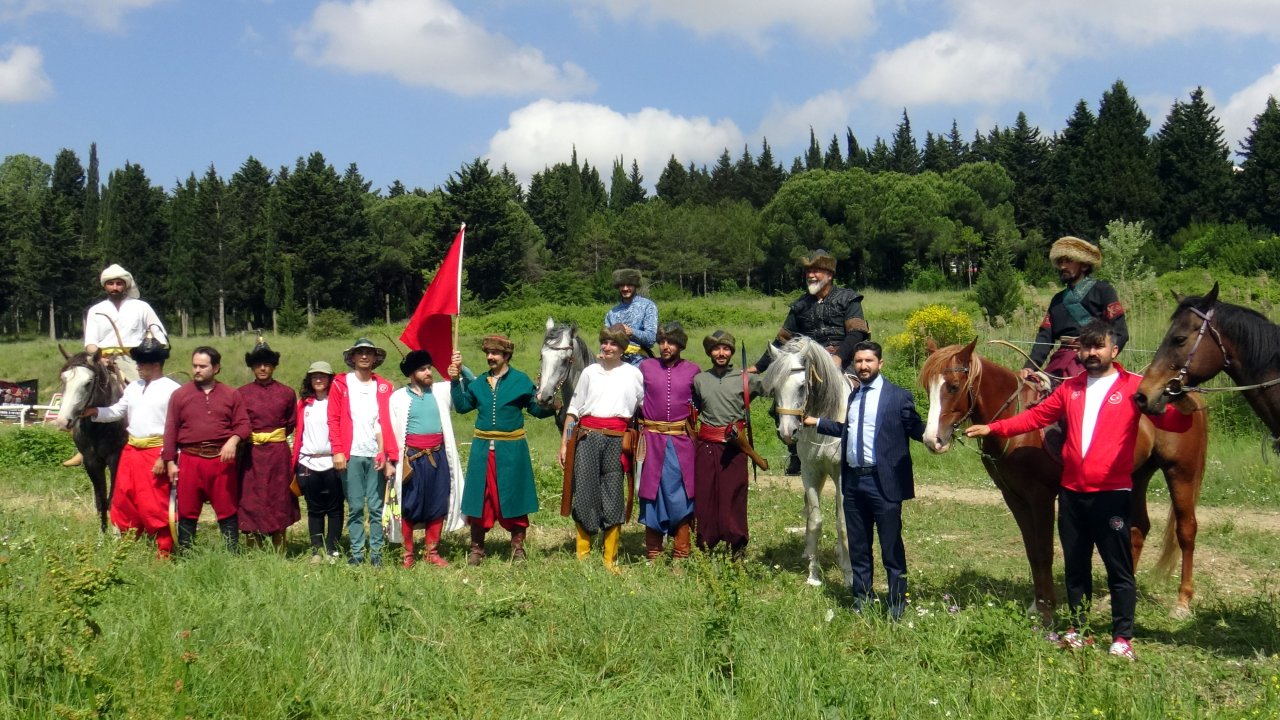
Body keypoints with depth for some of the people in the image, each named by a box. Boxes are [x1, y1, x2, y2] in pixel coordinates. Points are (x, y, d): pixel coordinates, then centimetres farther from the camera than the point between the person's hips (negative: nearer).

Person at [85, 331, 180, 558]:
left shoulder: (172, 390, -9)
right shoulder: (133, 387, 13)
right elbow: (117, 411, 14)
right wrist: (94, 412, -3)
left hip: (156, 453, -7)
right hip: (130, 452, 7)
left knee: (156, 505, -3)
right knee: (124, 501, 15)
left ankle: (164, 551, 8)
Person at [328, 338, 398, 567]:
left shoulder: (383, 386, 9)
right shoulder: (340, 384, 7)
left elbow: (388, 423, 4)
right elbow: (333, 420, 3)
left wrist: (391, 457, -2)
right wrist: (338, 451, -7)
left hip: (377, 456, 1)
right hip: (351, 455, -1)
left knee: (376, 507, 1)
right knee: (355, 507, 2)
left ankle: (376, 553, 6)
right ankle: (356, 552, 8)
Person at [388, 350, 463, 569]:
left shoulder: (441, 391, 7)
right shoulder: (399, 398, 0)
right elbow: (391, 431, -1)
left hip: (438, 456, 3)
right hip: (412, 457, -3)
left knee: (438, 505, 6)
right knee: (409, 506, 1)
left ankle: (431, 551, 17)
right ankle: (408, 554, 10)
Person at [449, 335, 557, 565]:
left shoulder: (520, 380, -2)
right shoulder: (479, 382, 10)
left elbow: (536, 409, -3)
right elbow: (462, 406, 11)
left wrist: (552, 406, -23)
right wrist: (456, 381, 3)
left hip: (511, 449, -3)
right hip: (483, 448, 3)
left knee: (514, 499, 4)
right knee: (479, 499, 7)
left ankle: (518, 549, 16)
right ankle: (476, 549, 18)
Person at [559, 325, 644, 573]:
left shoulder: (633, 374, 8)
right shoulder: (590, 372, 10)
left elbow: (645, 407, 9)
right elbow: (574, 410, 11)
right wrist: (564, 443, 6)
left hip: (617, 440, -1)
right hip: (588, 437, 1)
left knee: (613, 496, 1)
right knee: (584, 493, 0)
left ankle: (610, 560, 9)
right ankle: (582, 555, 11)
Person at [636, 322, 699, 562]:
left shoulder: (692, 370, 5)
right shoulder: (646, 366, 5)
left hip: (681, 441, 0)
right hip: (652, 440, 0)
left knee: (681, 495, 1)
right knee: (653, 495, 6)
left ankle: (680, 555, 10)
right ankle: (653, 555, 16)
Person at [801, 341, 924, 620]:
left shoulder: (899, 397, -5)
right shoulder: (852, 396, 15)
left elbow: (916, 429, -8)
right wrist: (816, 422, 30)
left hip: (883, 482, -6)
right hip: (853, 481, 6)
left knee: (891, 547, 0)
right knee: (858, 547, 15)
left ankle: (897, 604, 11)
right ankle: (862, 599, 26)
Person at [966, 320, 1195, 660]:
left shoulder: (1134, 387, -2)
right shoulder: (1071, 388, 13)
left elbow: (1167, 420, -9)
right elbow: (1036, 416, 15)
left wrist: (1183, 411, -32)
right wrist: (993, 428, 8)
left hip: (1112, 494, -5)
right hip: (1072, 492, 5)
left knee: (1119, 569, 0)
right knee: (1075, 566, 14)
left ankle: (1122, 637, 8)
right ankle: (1077, 629, 25)